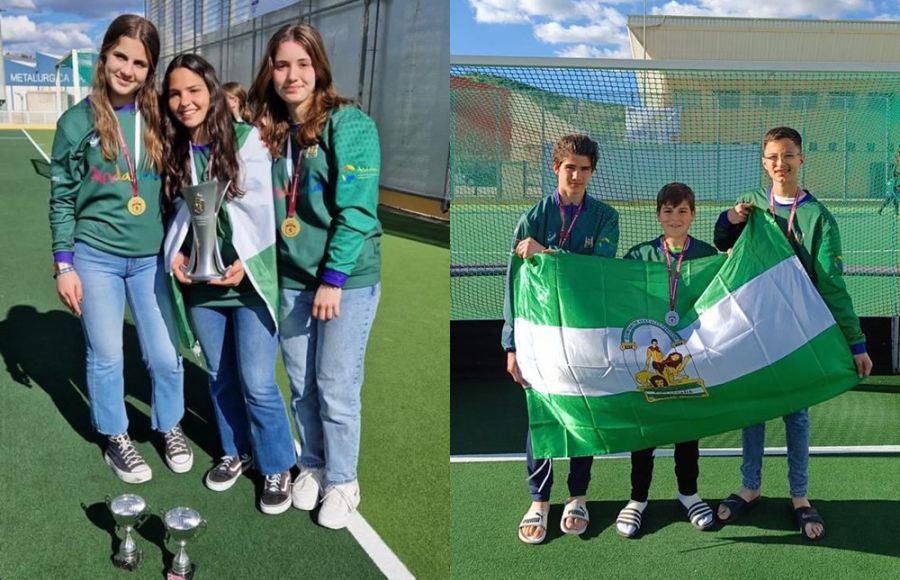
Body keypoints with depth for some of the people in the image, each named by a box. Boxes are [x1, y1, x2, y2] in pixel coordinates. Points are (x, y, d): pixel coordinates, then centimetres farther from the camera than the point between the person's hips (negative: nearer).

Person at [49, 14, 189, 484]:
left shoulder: (158, 120, 0)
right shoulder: (77, 122, -6)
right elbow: (62, 199, -1)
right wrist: (64, 265, -4)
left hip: (152, 257, 2)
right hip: (95, 258, -2)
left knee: (165, 354, 7)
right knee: (106, 356, 8)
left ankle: (170, 428, 31)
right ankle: (115, 439, 27)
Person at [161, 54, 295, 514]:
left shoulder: (247, 139, -8)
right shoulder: (174, 150, 7)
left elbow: (259, 206, -11)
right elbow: (181, 212, 13)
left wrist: (244, 262, -21)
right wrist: (175, 252, -4)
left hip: (248, 279, -5)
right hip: (201, 282, 5)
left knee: (257, 383, -3)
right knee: (220, 376, 17)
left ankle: (276, 467, 16)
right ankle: (236, 451, 36)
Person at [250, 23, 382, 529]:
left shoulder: (349, 125, -12)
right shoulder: (270, 130, 6)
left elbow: (357, 210, -16)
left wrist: (333, 278, -18)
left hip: (347, 278, -5)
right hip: (291, 278, 5)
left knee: (337, 388, 0)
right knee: (301, 385, 14)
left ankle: (342, 482, 19)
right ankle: (312, 467, 32)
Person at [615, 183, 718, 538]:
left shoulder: (708, 255, -1)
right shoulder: (640, 255, -2)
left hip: (691, 354, 1)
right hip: (647, 350, -1)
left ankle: (688, 493, 32)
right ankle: (638, 499, 22)